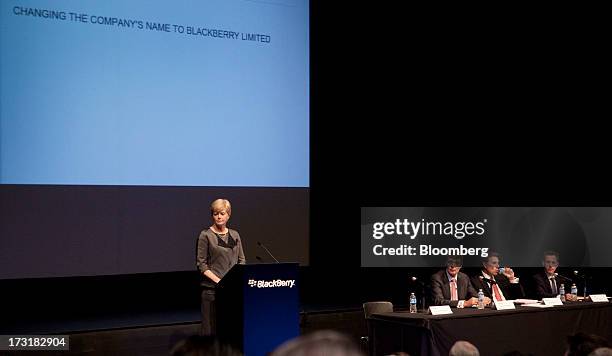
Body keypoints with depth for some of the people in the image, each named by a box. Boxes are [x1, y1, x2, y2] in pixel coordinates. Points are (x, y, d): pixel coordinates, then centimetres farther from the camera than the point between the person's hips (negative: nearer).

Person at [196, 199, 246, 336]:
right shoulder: (205, 235, -1)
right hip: (212, 288, -4)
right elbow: (201, 264, -5)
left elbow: (242, 260, 15)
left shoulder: (235, 235, 13)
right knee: (211, 328, -4)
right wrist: (218, 280, -15)